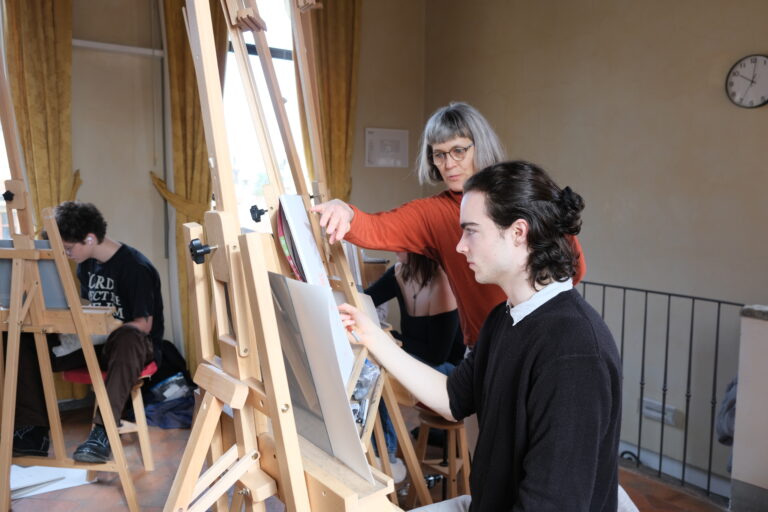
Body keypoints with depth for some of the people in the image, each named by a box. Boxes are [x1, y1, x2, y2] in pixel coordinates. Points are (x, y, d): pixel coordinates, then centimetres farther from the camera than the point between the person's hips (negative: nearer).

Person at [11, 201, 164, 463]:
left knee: (126, 340, -42)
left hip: (135, 344, -7)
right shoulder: (86, 264, 7)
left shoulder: (135, 267, -18)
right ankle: (34, 431, -7)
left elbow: (144, 324, -18)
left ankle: (103, 431, -40)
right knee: (29, 346, -8)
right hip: (96, 342, 8)